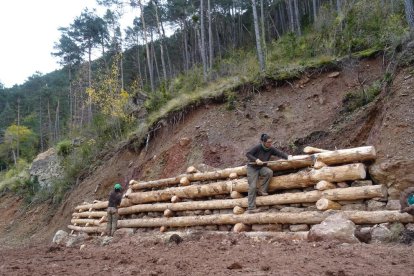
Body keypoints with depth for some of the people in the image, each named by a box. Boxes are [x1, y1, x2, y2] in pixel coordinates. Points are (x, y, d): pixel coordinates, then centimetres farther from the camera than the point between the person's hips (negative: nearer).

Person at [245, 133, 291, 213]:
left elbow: (280, 153, -17)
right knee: (253, 187, -14)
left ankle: (262, 190, -14)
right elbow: (248, 154, -16)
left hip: (262, 167, 4)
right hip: (252, 168, -4)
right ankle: (251, 208, -12)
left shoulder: (271, 149, -7)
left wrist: (287, 156, -35)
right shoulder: (258, 147, -18)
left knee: (269, 172, -31)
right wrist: (256, 160, -27)